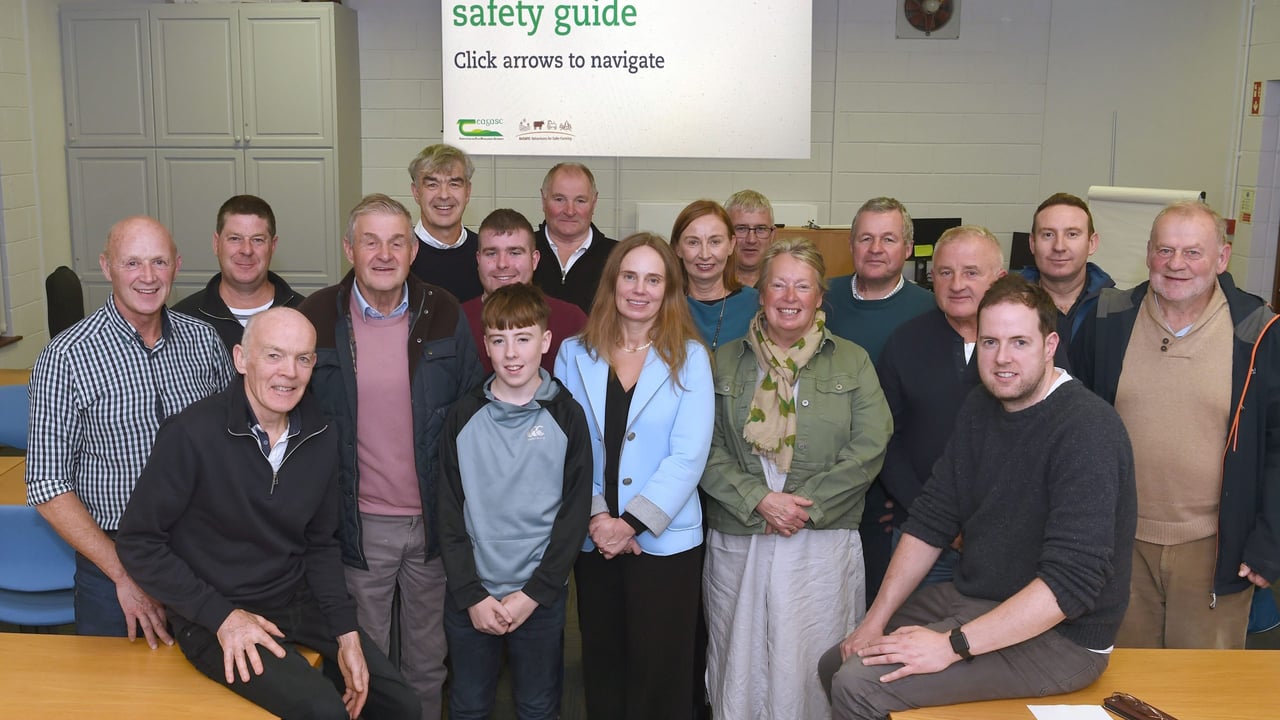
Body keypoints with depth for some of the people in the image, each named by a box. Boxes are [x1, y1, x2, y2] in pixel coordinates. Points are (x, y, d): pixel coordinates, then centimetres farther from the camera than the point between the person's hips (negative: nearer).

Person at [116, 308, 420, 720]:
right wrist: (222, 617, -18)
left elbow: (320, 545, 7)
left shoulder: (320, 439, -2)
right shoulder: (192, 434, -19)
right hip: (214, 620, -6)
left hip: (300, 603, 6)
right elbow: (138, 543, -13)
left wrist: (347, 634, -2)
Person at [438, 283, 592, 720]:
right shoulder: (464, 417, -2)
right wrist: (470, 595, -7)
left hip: (541, 597, -1)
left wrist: (533, 594, -10)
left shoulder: (566, 417, -5)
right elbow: (450, 514, -1)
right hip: (469, 595, 1)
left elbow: (574, 514, -5)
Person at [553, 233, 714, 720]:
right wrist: (595, 517, -13)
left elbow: (689, 454, -11)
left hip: (665, 540, -2)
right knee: (602, 664, 14)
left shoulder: (689, 357, -4)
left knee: (661, 672, 6)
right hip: (593, 539, 2)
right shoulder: (575, 354, 3)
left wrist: (632, 522, -16)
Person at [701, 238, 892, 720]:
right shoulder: (726, 361, 6)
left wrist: (805, 506, -12)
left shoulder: (852, 362, 4)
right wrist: (760, 500, -13)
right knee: (741, 666, 9)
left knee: (812, 667, 4)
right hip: (736, 544, 1)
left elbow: (868, 449, -5)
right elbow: (707, 449, -1)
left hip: (823, 543, -1)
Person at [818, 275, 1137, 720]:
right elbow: (930, 521, 5)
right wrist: (876, 619, -2)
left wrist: (954, 645, -29)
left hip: (1059, 636, -8)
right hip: (972, 598, 8)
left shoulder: (1087, 429, -22)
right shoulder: (981, 407, 5)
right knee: (835, 665, 11)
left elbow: (1071, 582, -29)